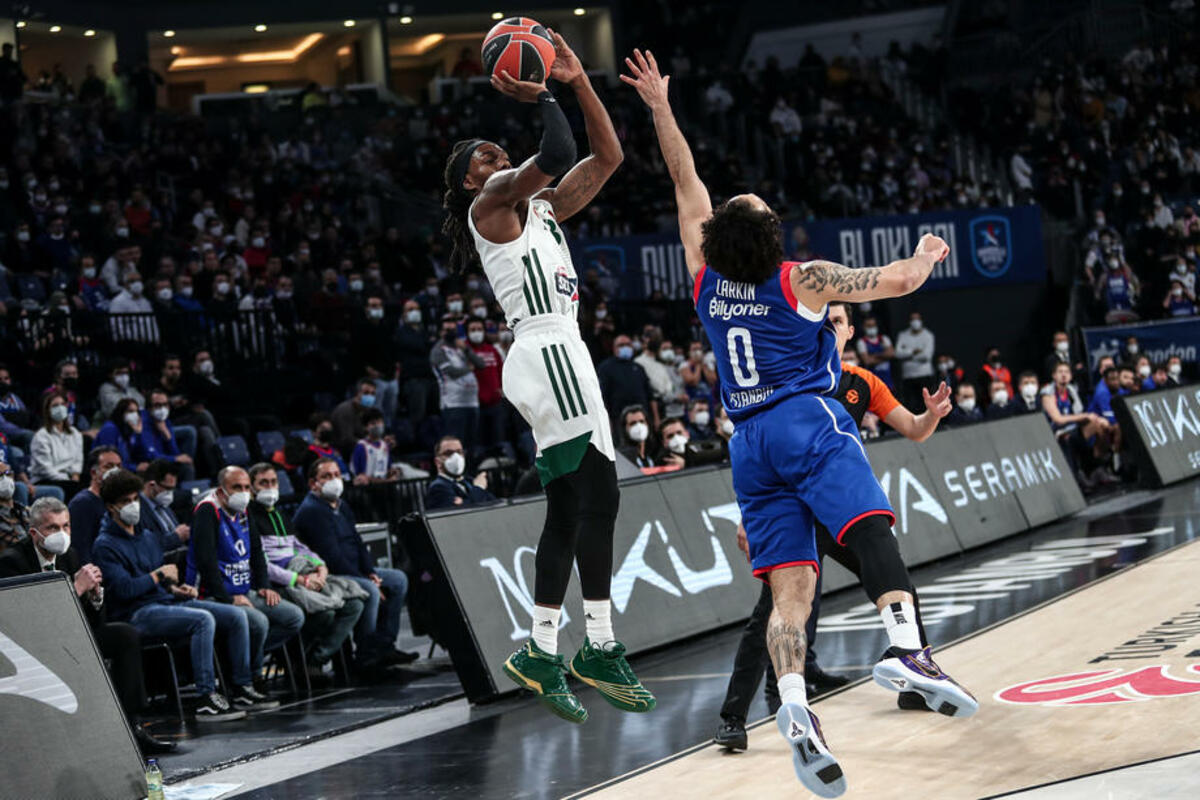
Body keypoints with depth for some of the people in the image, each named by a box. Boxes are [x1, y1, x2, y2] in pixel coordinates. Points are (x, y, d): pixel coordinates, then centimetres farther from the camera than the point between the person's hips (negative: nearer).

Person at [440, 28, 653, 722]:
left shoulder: (542, 207, 23)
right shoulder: (490, 201, -2)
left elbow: (607, 157, 21)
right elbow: (558, 156, -18)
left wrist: (579, 81, 15)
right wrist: (542, 97, -4)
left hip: (555, 358, 10)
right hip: (548, 356, -10)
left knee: (568, 511, 9)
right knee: (599, 497, -11)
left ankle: (543, 654, 14)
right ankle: (602, 651, -7)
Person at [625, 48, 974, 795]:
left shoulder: (706, 279, 12)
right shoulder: (803, 280, 2)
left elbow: (688, 185, 22)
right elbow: (898, 281, 4)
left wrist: (660, 109, 27)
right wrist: (927, 254, 26)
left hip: (751, 440, 5)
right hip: (809, 421, -5)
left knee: (790, 587, -4)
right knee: (872, 527, -23)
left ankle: (794, 705, -25)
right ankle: (907, 648, -49)